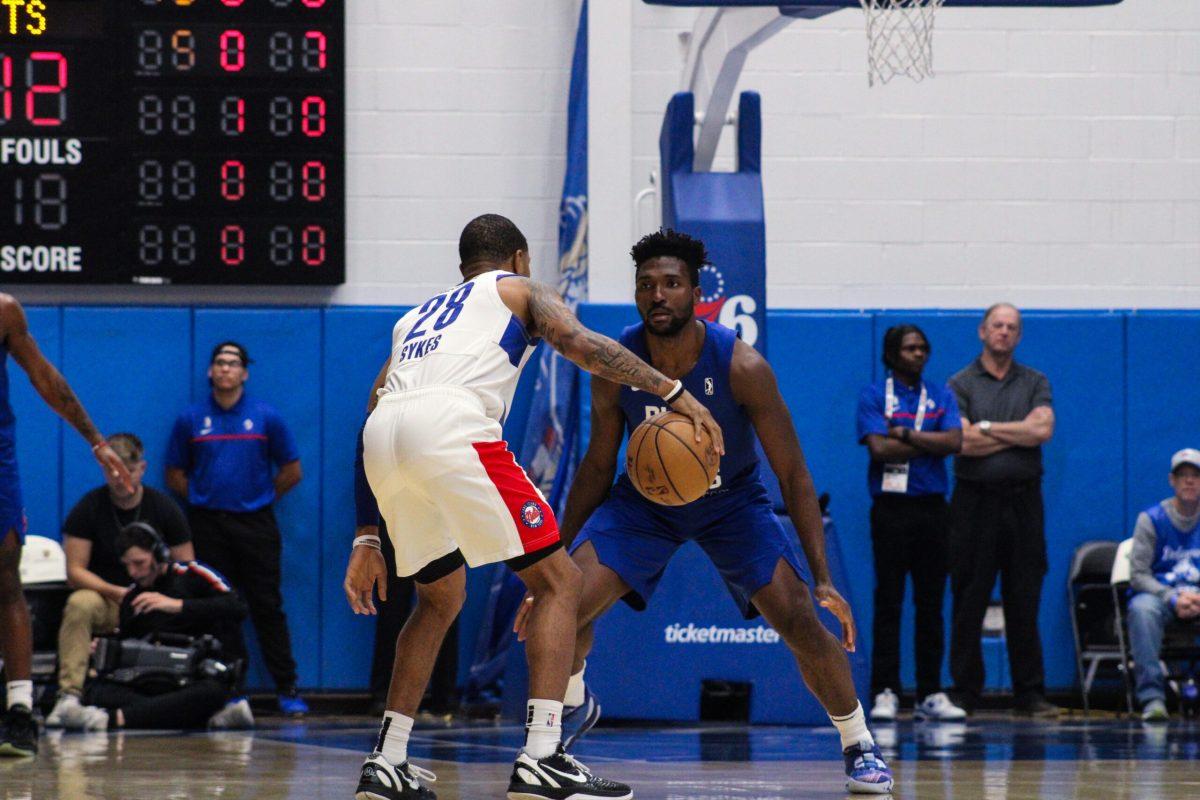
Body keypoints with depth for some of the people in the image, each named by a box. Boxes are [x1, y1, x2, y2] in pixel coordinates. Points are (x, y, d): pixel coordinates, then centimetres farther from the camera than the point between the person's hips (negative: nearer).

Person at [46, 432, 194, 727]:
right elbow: (75, 572, -6)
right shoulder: (88, 508, -1)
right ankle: (70, 695, -44)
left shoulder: (163, 509, 3)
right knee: (79, 604, -36)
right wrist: (114, 592, -22)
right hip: (102, 598, -1)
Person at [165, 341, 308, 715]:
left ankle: (287, 689, -3)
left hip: (255, 524, -1)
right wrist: (204, 497, 3)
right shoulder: (190, 420, 6)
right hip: (208, 525, 1)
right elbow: (175, 475, 13)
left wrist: (262, 496, 5)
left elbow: (292, 471, 9)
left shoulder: (266, 417, 4)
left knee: (267, 607, -4)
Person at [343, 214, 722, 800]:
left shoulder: (416, 317, 39)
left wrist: (367, 541, 34)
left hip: (383, 431, 6)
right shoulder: (520, 290, 25)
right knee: (557, 580, 3)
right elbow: (580, 343, 3)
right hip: (453, 423, -6)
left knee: (441, 596, 26)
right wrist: (674, 392, 3)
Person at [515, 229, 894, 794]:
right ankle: (574, 706, 15)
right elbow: (597, 468, -5)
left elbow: (793, 476, -21)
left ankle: (858, 745, 3)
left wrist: (823, 577, -25)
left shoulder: (742, 366, -28)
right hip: (645, 498, 2)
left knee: (802, 621, -18)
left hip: (732, 500, -2)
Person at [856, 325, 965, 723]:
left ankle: (930, 694, 8)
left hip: (932, 507, 3)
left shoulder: (941, 395, 11)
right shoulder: (874, 396, 2)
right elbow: (878, 448, -12)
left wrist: (905, 434, -8)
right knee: (888, 603, -4)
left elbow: (954, 442, -4)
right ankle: (885, 693, -3)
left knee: (931, 603, 4)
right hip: (891, 507, -3)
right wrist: (929, 443, -6)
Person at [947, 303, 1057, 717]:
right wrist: (1021, 432, -5)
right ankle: (964, 691, 5)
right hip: (975, 500, -2)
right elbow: (963, 442, -10)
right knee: (969, 601, 0)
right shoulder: (960, 385, 4)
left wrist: (987, 428, -7)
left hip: (1023, 500, 2)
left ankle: (1030, 693, 7)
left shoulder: (1034, 383, 11)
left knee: (1024, 601, 3)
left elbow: (1044, 430, -7)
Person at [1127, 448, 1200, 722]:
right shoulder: (1151, 520, 2)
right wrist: (1173, 599, -19)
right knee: (1142, 608, -38)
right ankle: (1152, 696, -39)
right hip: (1158, 594, -1)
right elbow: (1138, 575, -4)